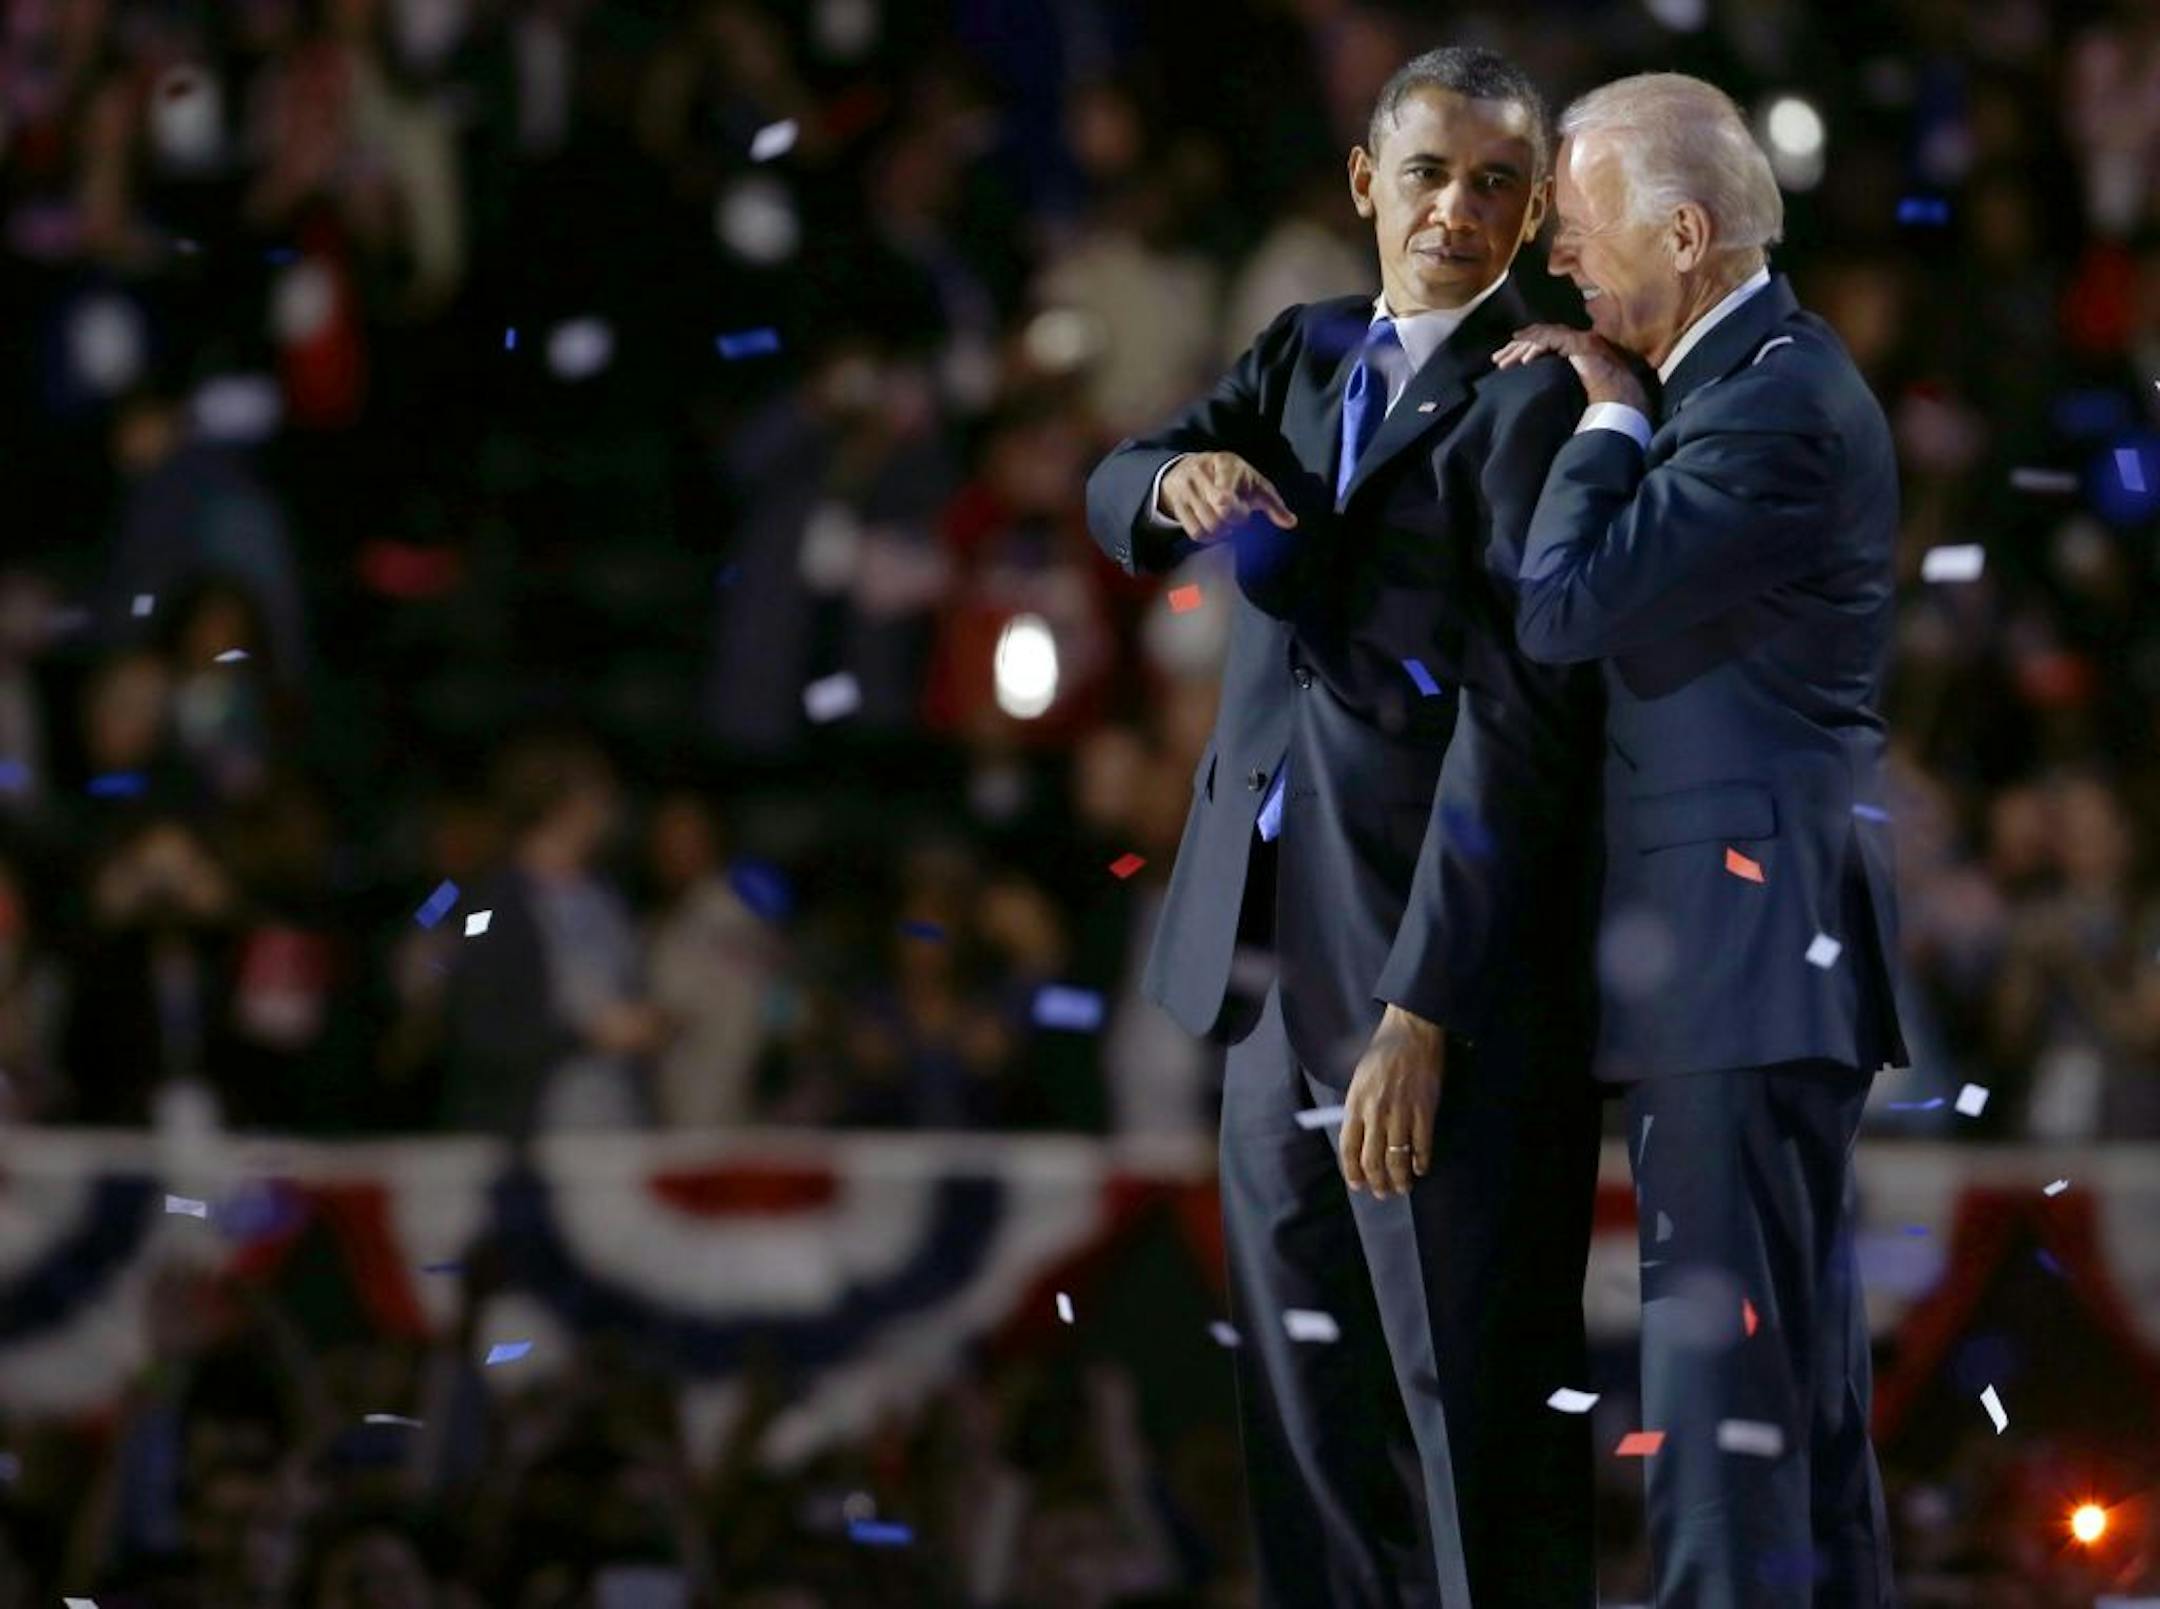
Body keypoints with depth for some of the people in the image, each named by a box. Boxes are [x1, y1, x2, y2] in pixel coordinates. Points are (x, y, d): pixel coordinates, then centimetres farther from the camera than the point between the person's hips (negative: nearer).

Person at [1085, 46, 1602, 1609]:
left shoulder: (1537, 399, -8)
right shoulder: (1307, 355, 16)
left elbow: (1522, 715, -15)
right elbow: (1115, 493, 8)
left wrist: (1420, 1014, -22)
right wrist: (1181, 480, -18)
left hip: (1452, 956, -7)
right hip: (1275, 958, 7)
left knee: (1477, 1403, -6)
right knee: (1312, 1406, 10)